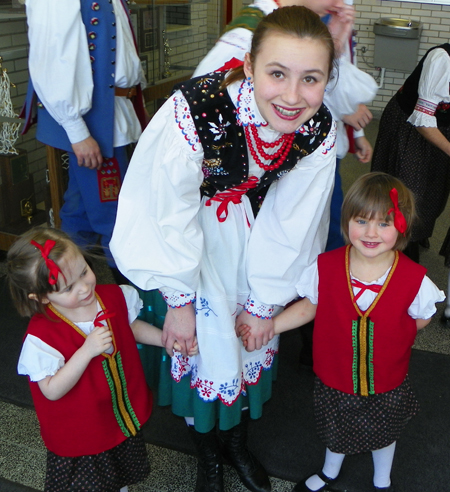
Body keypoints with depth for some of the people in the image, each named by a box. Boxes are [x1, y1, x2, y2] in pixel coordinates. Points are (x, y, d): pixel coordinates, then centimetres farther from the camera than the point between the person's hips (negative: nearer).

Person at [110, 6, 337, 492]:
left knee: (253, 341, 15)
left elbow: (289, 227, -12)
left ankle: (238, 442, 47)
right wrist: (179, 301, -13)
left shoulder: (320, 130, -24)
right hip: (191, 231, -3)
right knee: (203, 343, 4)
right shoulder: (194, 110, -38)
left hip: (253, 227, 4)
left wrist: (263, 304, -3)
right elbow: (170, 216, -25)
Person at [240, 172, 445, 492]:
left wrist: (391, 338, -14)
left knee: (383, 432, 28)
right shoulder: (326, 268, -22)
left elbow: (421, 318, -4)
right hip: (335, 379, 1)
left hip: (387, 385, 0)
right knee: (336, 430, 28)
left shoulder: (414, 279, -24)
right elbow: (310, 306, -6)